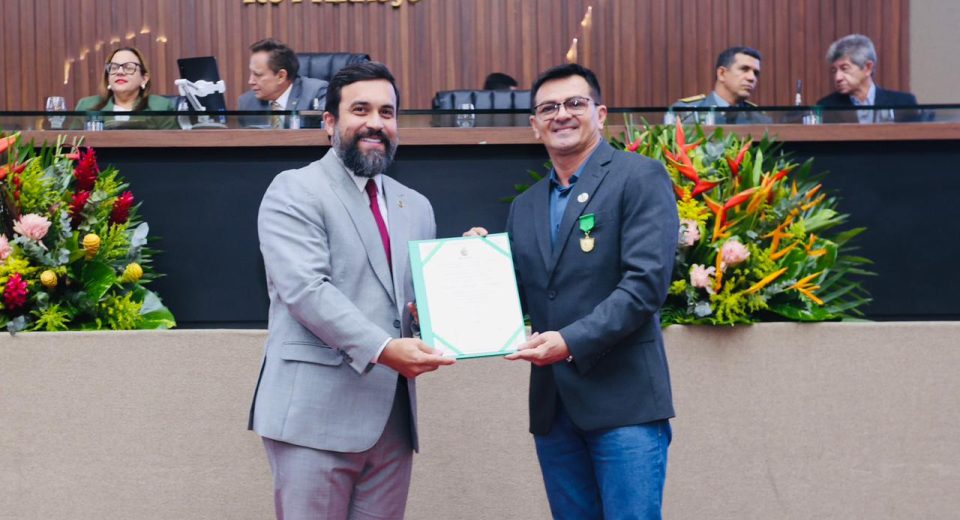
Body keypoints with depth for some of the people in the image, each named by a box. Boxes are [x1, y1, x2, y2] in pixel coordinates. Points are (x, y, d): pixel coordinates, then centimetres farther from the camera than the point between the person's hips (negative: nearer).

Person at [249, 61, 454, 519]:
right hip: (316, 412, -6)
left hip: (392, 416, 6)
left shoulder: (416, 207, 18)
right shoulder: (294, 191, -2)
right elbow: (304, 289, -15)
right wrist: (382, 349, -24)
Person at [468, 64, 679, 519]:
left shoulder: (640, 177, -3)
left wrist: (572, 341, -21)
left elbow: (647, 281, -13)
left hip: (623, 398, -6)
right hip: (553, 404, 6)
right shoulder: (525, 206, 16)